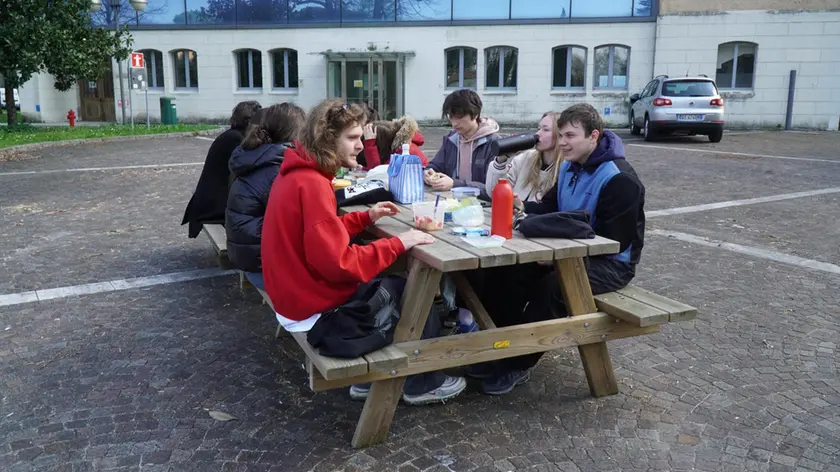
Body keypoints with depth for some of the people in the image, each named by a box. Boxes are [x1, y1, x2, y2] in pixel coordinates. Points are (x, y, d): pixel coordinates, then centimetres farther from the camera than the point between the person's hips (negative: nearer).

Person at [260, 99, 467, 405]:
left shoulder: (299, 173, 5)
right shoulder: (311, 184, -26)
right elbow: (338, 262, -30)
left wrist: (367, 217, 6)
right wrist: (399, 244, -23)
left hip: (300, 292, 10)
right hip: (315, 308, -10)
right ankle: (421, 384, 21)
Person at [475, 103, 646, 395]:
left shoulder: (620, 180, -21)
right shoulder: (570, 167, 7)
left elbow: (611, 241, -26)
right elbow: (551, 208, 11)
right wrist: (523, 207, -11)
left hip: (612, 263, -9)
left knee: (552, 287, -32)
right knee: (512, 271, -6)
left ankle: (519, 366, -15)